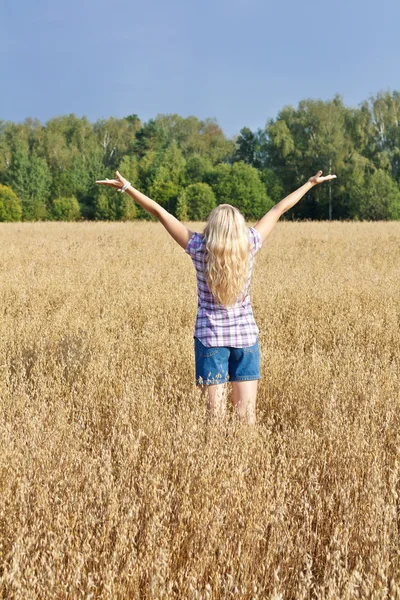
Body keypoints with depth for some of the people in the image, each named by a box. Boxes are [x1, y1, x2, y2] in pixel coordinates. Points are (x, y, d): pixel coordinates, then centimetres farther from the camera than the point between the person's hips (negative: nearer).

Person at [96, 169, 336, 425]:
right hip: (246, 337, 1)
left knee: (216, 413, 1)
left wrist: (126, 187, -2)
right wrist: (311, 183, 12)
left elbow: (159, 211, -7)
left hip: (210, 337, -1)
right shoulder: (249, 245, -7)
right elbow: (279, 209, 3)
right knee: (247, 411, 4)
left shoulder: (200, 248, -11)